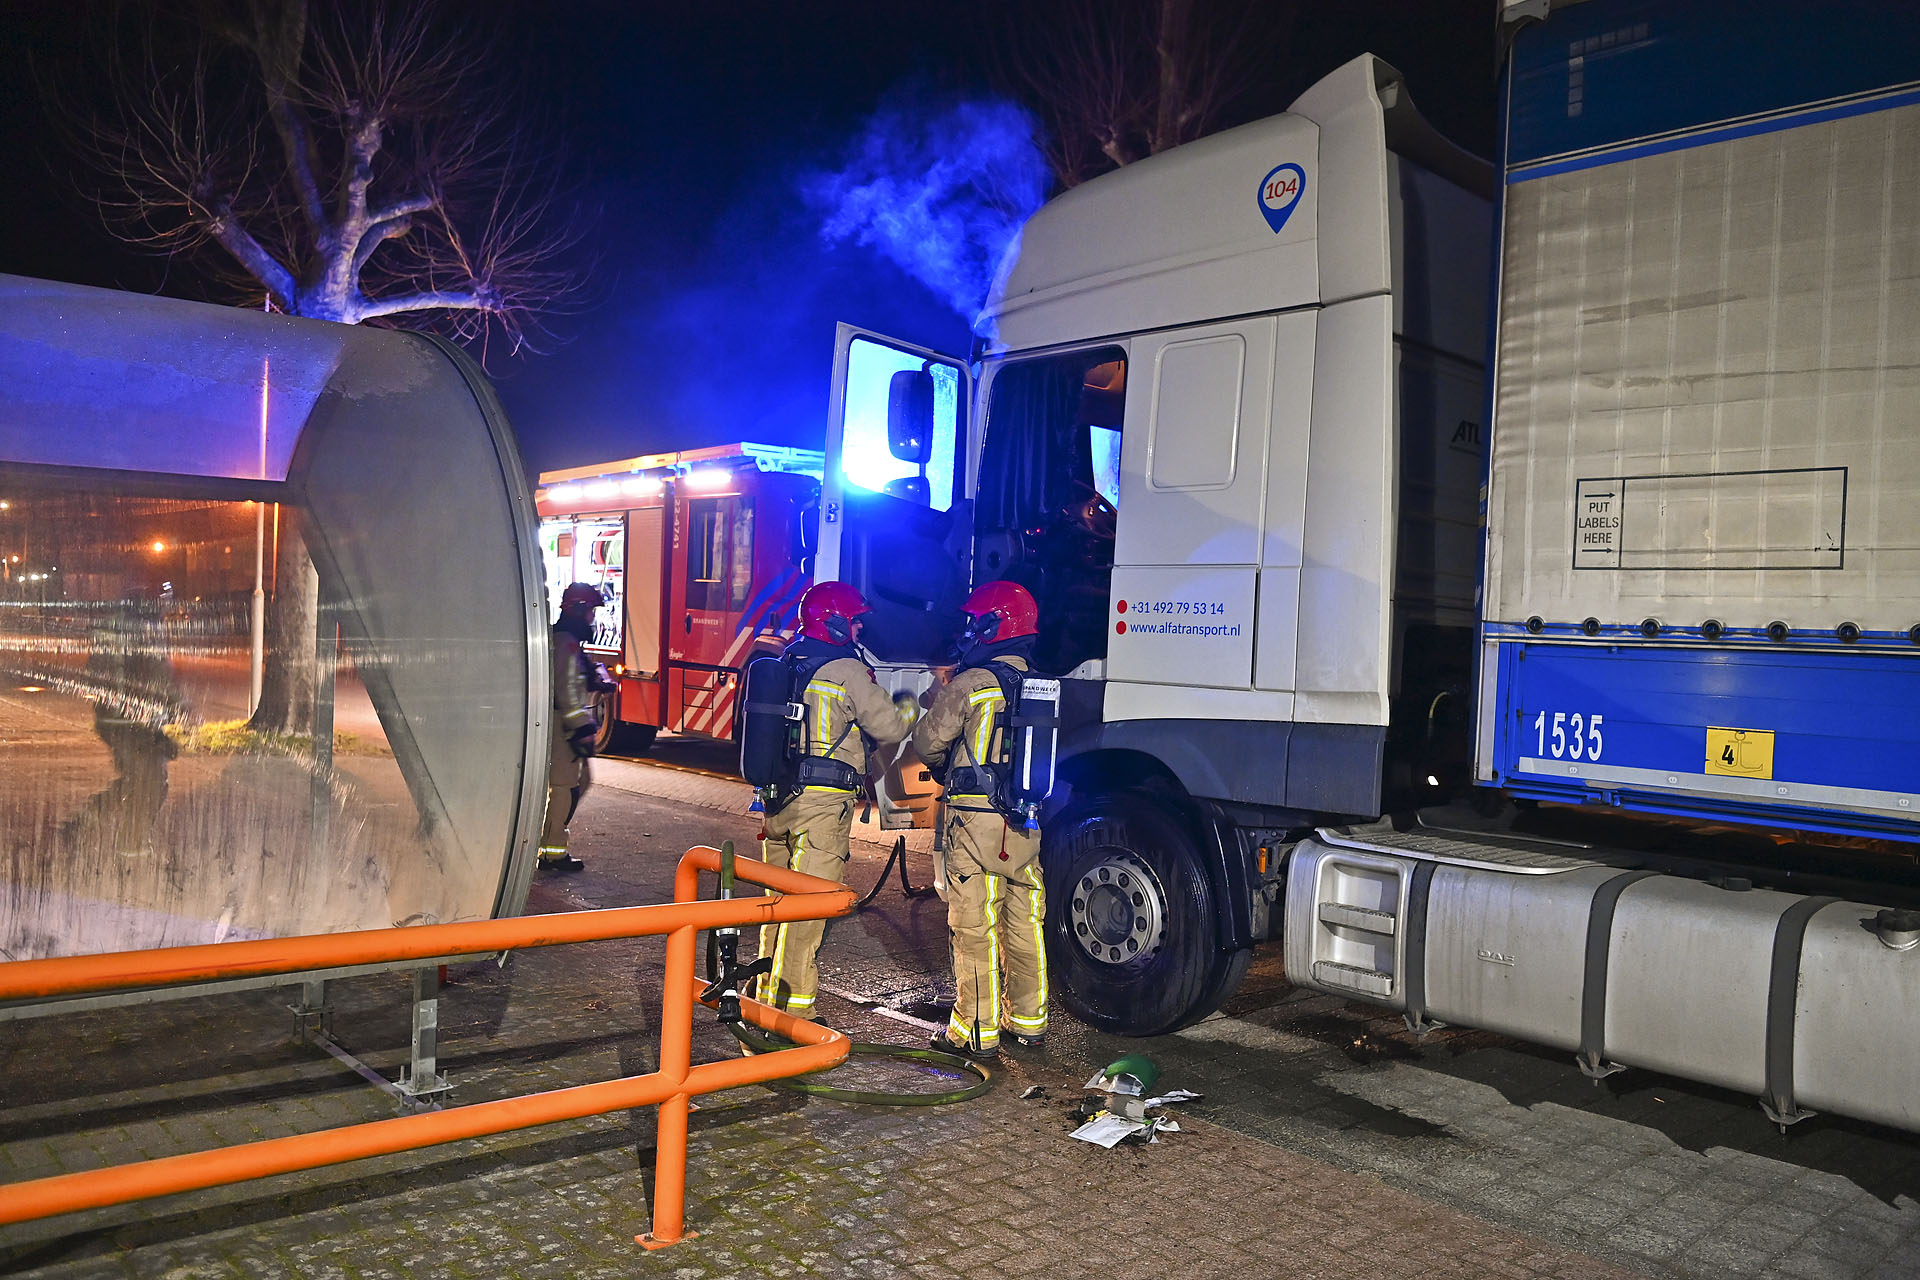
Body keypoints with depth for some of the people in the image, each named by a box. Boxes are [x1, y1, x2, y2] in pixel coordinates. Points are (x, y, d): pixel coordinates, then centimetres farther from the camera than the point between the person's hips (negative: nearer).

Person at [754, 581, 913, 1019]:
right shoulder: (848, 671, -11)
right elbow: (889, 728, -8)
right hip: (823, 802, -8)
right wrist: (911, 712, 13)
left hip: (779, 797, 8)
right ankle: (793, 1006, 1)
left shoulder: (786, 665, 13)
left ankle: (768, 995, 26)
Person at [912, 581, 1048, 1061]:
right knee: (1024, 922, 14)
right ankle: (1028, 1020, 24)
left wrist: (947, 768, 20)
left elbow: (927, 740, -2)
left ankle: (976, 1030, 6)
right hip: (1027, 822, 6)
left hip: (976, 819, -6)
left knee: (975, 927, 1)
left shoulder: (971, 683, -11)